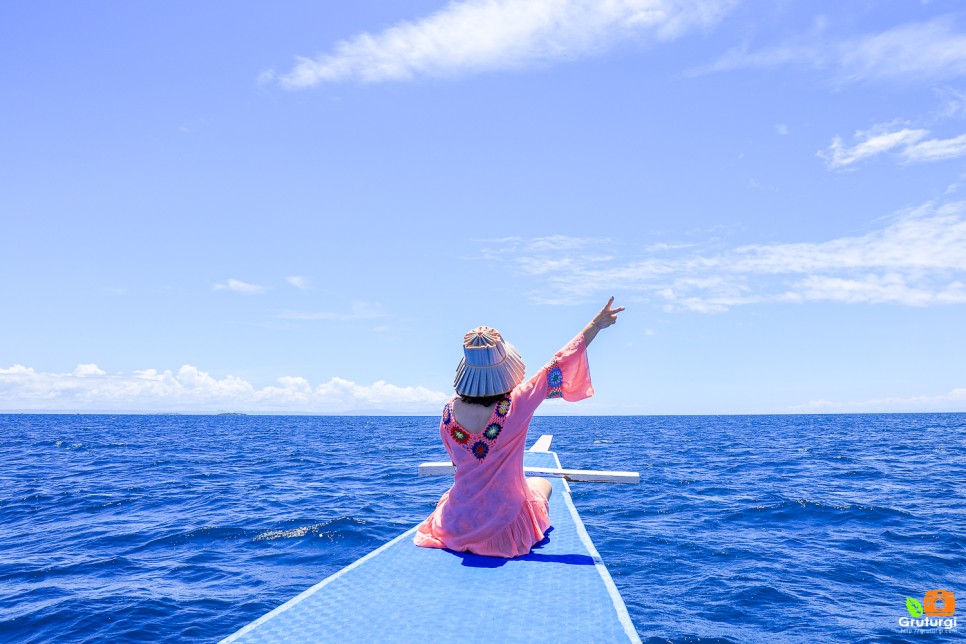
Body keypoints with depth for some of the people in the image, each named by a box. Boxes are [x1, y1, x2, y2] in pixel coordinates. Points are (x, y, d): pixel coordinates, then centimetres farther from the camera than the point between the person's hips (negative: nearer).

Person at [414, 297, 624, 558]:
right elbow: (559, 367, -16)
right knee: (542, 484, 31)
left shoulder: (449, 412, -14)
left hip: (457, 525, 3)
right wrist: (595, 325, -7)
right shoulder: (517, 405, -26)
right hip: (505, 528, -2)